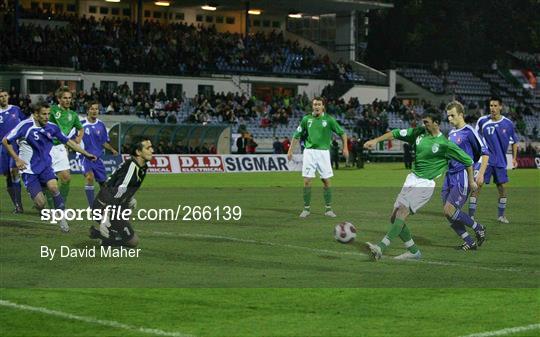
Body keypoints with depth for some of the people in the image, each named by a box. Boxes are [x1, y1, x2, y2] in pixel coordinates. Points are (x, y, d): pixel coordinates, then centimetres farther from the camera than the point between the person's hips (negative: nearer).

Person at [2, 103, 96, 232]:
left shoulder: (52, 127, -1)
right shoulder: (25, 126, -14)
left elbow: (68, 141, 13)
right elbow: (6, 141, -7)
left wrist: (86, 154, 14)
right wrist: (17, 159, -11)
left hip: (45, 166, 3)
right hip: (29, 169, -3)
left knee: (53, 187, -27)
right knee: (40, 203, -12)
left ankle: (62, 218, -11)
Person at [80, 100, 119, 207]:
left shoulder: (101, 125, 5)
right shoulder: (81, 124, -8)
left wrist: (112, 149, 1)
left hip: (98, 158, 5)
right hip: (85, 156, -5)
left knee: (104, 183, 10)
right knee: (89, 177, -27)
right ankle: (92, 207, -22)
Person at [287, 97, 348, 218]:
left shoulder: (329, 119, 0)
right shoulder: (307, 119, 5)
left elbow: (342, 133, 9)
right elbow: (297, 135, 14)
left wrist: (345, 148, 3)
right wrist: (290, 150, 11)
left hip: (323, 152, -1)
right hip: (309, 152, 1)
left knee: (326, 181, 0)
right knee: (307, 181, -4)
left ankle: (328, 208, 10)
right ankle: (307, 208, 6)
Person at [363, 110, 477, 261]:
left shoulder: (445, 144, -10)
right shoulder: (419, 133, 5)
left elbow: (467, 160, -1)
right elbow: (397, 133, 10)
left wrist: (471, 180, 9)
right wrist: (376, 140, -1)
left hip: (425, 184, -7)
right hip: (411, 179, 7)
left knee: (402, 212, -24)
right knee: (394, 218, 4)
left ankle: (381, 248, -34)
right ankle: (413, 251, 16)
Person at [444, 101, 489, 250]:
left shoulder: (469, 132, -8)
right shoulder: (451, 133, 16)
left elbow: (485, 153, -9)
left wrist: (480, 174, -17)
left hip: (462, 177, -8)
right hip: (450, 176, 8)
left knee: (450, 211, -16)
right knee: (449, 214, 2)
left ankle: (478, 228, 4)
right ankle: (470, 243, 14)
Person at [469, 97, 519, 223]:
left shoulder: (508, 124, -2)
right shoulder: (482, 121, -5)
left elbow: (514, 142, 11)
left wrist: (514, 158, 6)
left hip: (500, 161, 2)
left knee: (503, 187, 4)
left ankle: (501, 215, 22)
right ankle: (471, 216, -7)